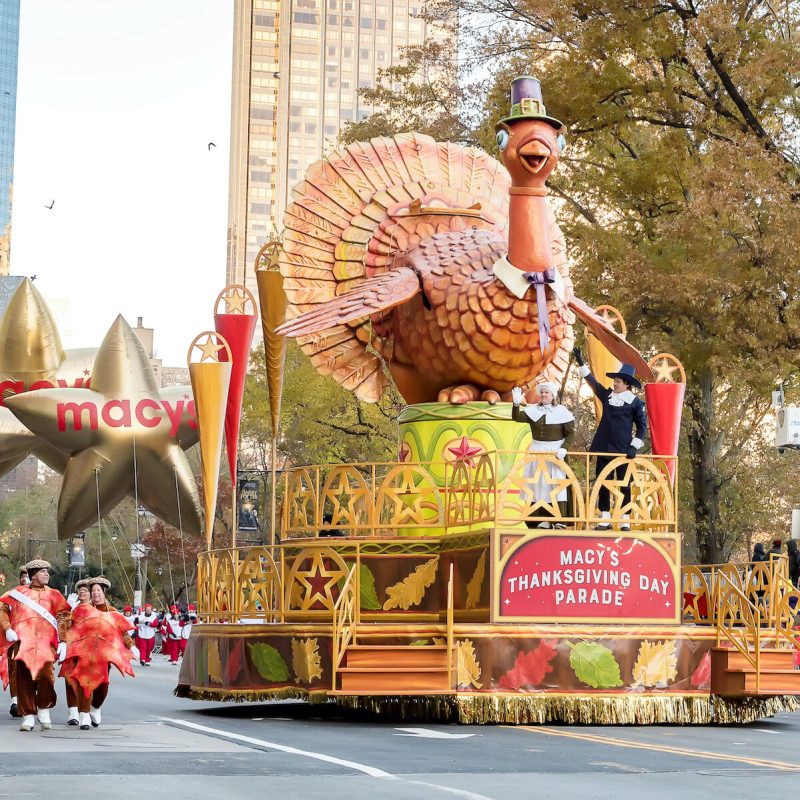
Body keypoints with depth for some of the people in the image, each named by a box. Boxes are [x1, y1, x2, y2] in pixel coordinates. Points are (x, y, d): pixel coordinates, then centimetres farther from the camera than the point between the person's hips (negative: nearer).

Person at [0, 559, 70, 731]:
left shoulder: (53, 595, 19)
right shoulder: (18, 592, 18)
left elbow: (63, 619, 12)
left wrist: (62, 642, -1)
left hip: (45, 642, 0)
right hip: (22, 641, 0)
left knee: (46, 673, -18)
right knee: (24, 678, -4)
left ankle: (44, 710, 4)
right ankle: (28, 715, 6)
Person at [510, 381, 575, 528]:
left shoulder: (562, 412, -5)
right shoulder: (533, 410, 4)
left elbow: (570, 433, -4)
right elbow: (516, 417, -8)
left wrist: (564, 448, -18)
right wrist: (516, 403, -25)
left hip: (555, 452, -4)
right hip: (537, 451, 4)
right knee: (538, 485, 4)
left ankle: (559, 521, -3)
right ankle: (543, 520, 9)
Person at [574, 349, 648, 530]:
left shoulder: (635, 402, -3)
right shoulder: (607, 395, 9)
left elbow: (642, 426, -1)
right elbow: (592, 381, 10)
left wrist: (634, 446, -10)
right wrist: (581, 363, 4)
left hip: (623, 450, -5)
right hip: (604, 448, 5)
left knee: (624, 485, 0)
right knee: (602, 484, 6)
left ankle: (625, 521, 6)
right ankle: (605, 519, 12)